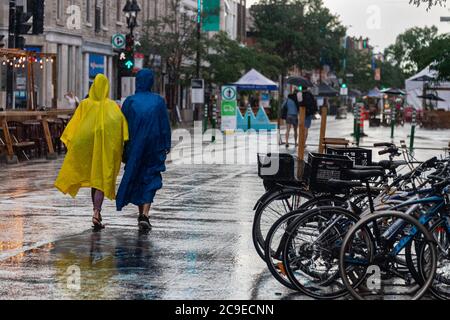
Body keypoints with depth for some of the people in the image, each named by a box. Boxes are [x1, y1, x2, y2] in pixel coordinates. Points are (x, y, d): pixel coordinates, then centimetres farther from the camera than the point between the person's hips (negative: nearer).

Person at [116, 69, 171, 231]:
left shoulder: (130, 101, -3)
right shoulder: (159, 101, -2)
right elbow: (165, 126, -1)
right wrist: (167, 145, 7)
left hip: (134, 147, 1)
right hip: (154, 148, -1)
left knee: (136, 178, 16)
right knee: (150, 180, 3)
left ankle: (141, 213, 21)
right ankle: (145, 214, -14)